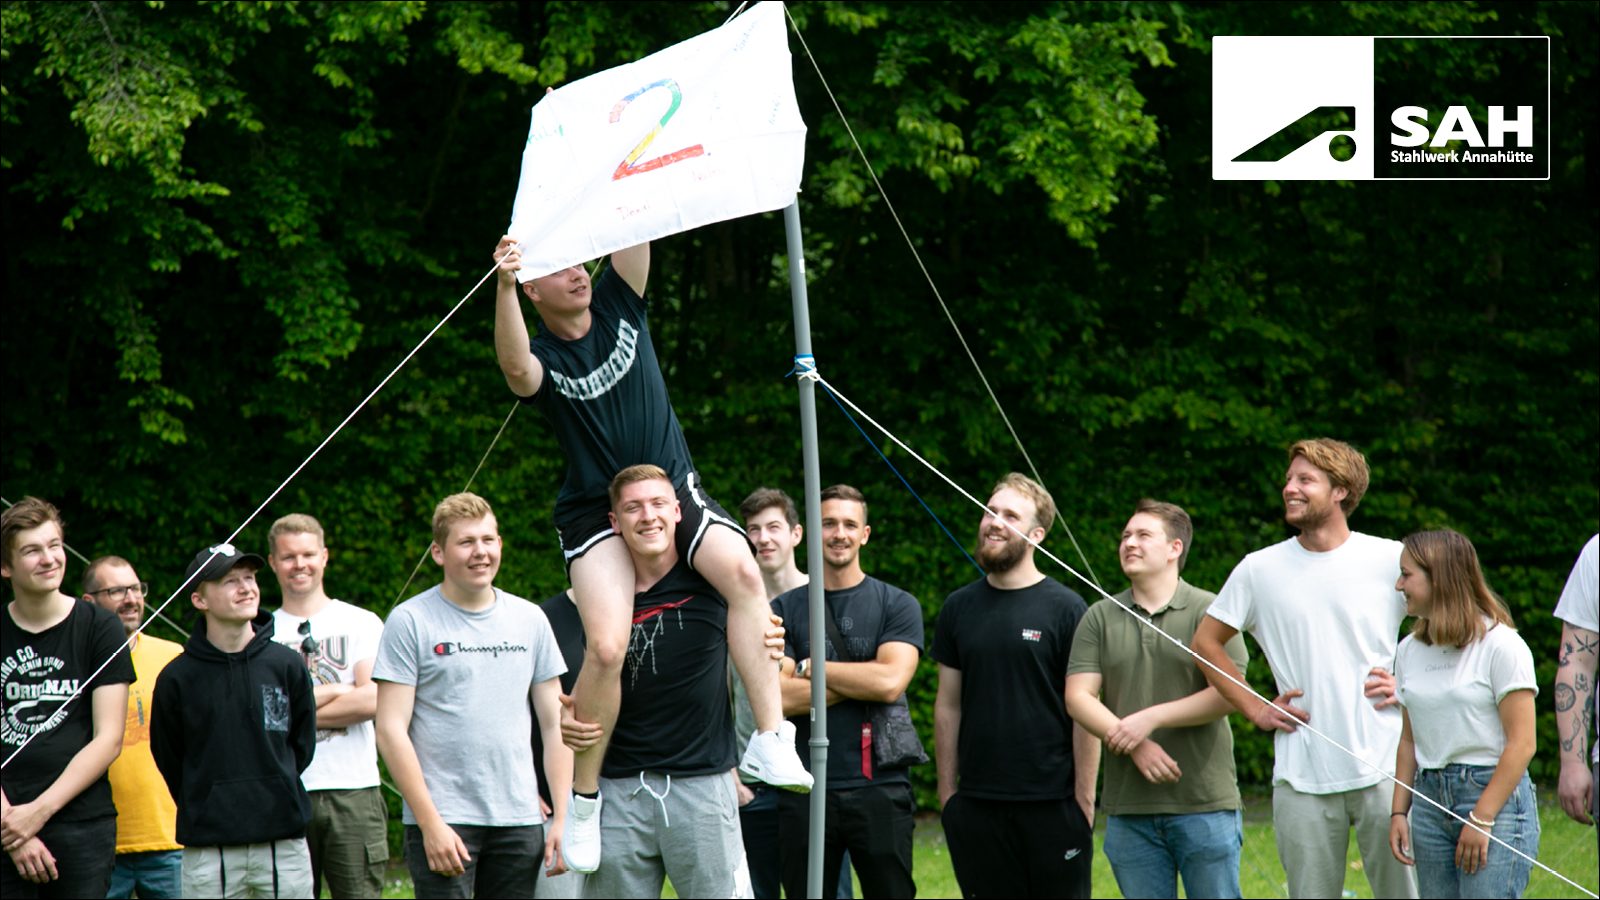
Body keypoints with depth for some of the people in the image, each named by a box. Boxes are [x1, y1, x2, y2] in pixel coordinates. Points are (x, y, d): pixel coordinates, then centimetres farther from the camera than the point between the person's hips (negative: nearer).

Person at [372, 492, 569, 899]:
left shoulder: (530, 620, 12)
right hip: (443, 821, -4)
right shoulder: (411, 621, -1)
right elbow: (391, 731, -5)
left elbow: (556, 725, 14)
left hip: (520, 820, 4)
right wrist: (430, 824, -12)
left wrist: (563, 816, 4)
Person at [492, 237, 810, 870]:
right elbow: (517, 370, -30)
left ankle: (769, 739, -27)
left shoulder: (619, 305, 7)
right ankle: (583, 797, -6)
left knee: (741, 569, -28)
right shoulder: (544, 357, -5)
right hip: (595, 513, -3)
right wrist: (504, 288, -43)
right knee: (607, 646, -24)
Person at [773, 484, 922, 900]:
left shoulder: (897, 605, 5)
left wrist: (812, 668, -4)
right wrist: (861, 681, -8)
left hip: (878, 788, -2)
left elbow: (890, 682, -11)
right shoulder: (784, 610, 7)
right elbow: (778, 697, -7)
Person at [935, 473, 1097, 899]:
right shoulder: (959, 608, 9)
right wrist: (946, 792, 7)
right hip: (977, 801, 4)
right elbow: (948, 705, 12)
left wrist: (1084, 798, -8)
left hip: (1052, 801, -4)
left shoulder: (1065, 608, -3)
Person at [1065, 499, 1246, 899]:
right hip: (1129, 807, 3)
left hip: (1205, 805, -3)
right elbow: (1078, 697, 1)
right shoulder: (1100, 618, 9)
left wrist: (1152, 719, -14)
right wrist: (1136, 746, -14)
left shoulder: (1209, 611, 0)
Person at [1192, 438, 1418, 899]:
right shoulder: (1259, 570, 7)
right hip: (1301, 776, 2)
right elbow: (1206, 642, 18)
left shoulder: (1390, 560, 2)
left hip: (1383, 770, -2)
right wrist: (1254, 708, 9)